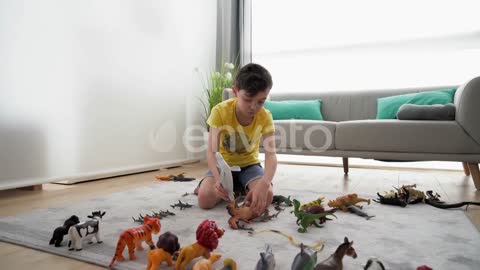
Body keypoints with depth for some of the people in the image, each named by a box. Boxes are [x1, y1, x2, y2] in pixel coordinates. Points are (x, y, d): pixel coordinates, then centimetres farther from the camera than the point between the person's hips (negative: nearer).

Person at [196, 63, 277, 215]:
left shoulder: (265, 117, -19)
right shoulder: (220, 111, -23)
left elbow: (271, 155, -29)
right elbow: (212, 152, -28)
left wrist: (264, 184, -49)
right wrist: (219, 179, -49)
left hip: (249, 164, 2)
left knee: (266, 197, -26)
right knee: (205, 198, -27)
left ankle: (241, 188, 5)